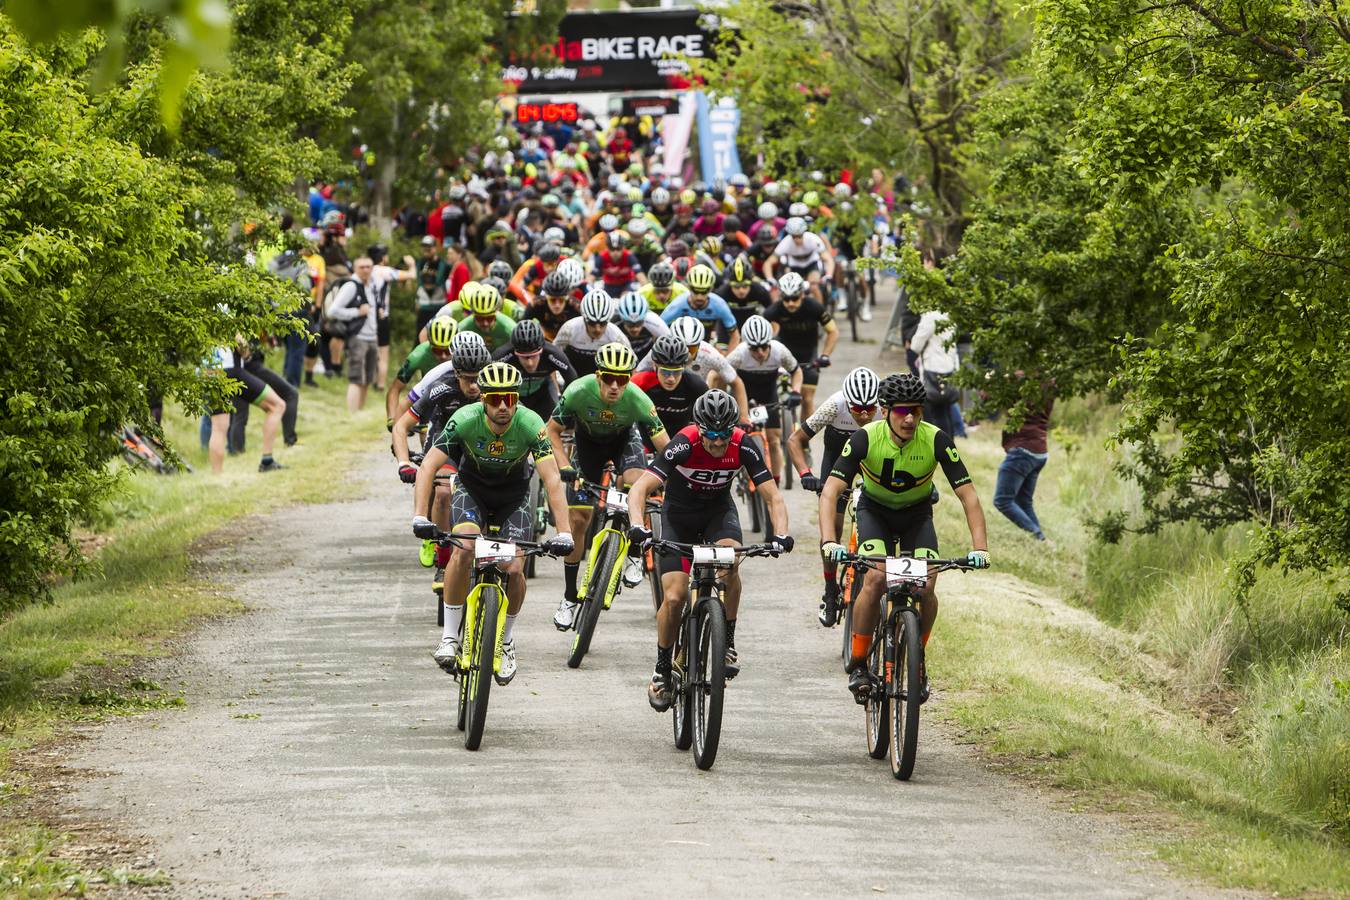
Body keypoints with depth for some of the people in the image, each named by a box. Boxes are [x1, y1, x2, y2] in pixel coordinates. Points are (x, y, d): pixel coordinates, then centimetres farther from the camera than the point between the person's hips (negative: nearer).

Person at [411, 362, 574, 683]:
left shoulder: (530, 425, -29)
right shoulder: (465, 420, -29)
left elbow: (552, 480, -32)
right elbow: (428, 466, -31)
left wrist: (563, 533, -42)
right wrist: (420, 517, -44)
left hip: (513, 494, 0)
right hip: (472, 488, 0)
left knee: (514, 570, -14)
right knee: (463, 549, -28)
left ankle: (506, 640, 13)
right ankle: (449, 637, -16)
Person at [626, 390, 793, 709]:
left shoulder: (743, 447, -23)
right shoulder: (683, 446, -30)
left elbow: (772, 496, -20)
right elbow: (639, 489, -35)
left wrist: (781, 534, -39)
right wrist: (638, 526, -53)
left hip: (719, 510, 1)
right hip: (679, 515, -1)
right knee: (674, 597, -15)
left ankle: (728, 643, -14)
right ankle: (662, 670, 7)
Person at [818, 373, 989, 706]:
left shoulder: (936, 440, -26)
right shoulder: (866, 438, -28)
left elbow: (968, 496, -24)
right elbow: (830, 491, -31)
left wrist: (980, 548, -36)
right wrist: (829, 541, -46)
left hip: (917, 515, 1)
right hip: (875, 510, -1)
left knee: (926, 588, -19)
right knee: (875, 581, -26)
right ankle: (858, 664, -10)